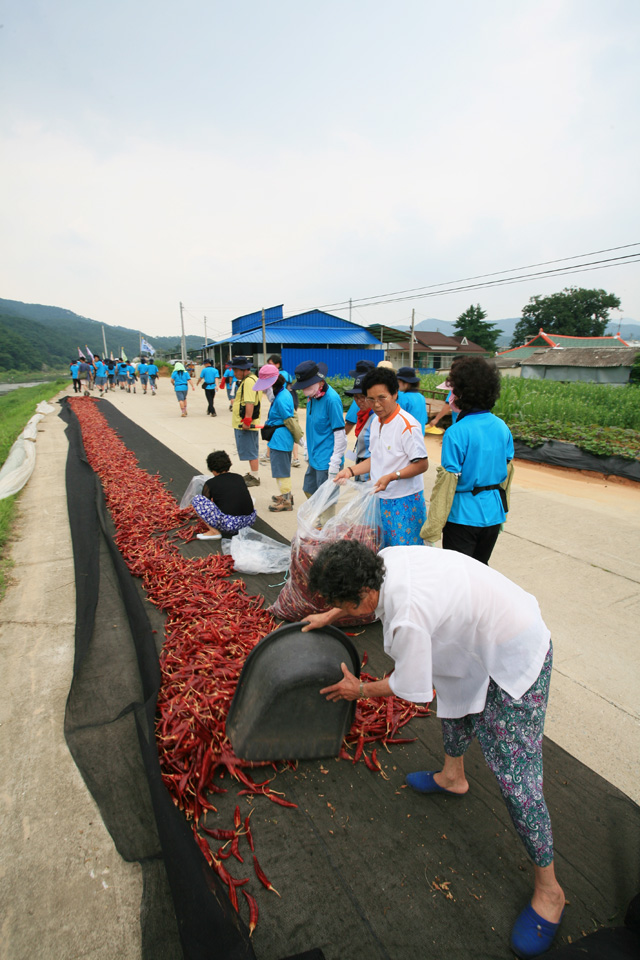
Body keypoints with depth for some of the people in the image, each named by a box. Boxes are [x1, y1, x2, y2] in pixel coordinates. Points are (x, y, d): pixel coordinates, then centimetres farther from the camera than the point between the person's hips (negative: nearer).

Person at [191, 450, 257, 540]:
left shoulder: (210, 484, 5)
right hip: (250, 521, 6)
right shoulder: (239, 478, 17)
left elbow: (204, 504, 20)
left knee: (196, 499, 4)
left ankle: (214, 532, 1)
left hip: (230, 524, -6)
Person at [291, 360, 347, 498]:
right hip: (314, 458, 9)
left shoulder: (331, 399, -20)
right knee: (309, 491, 20)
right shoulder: (311, 396, 5)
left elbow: (340, 434, -19)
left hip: (326, 461, -9)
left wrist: (334, 464, -19)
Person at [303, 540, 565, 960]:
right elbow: (364, 593, 13)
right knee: (456, 691, 29)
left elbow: (410, 688, -18)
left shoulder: (407, 621, -37)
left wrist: (359, 689, 0)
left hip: (517, 661, -9)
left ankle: (548, 890, 26)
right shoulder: (387, 559, -13)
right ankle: (453, 777, 56)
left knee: (515, 776, 0)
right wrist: (328, 617, 18)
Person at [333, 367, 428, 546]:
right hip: (380, 498, 8)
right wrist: (351, 471, 6)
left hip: (405, 501, -7)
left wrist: (391, 476, -27)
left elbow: (422, 464, -16)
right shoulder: (376, 421, 9)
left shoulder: (408, 425, -17)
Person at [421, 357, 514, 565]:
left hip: (463, 515, -6)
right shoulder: (502, 428, 0)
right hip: (493, 513, 6)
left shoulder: (456, 433, -20)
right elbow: (507, 472, 10)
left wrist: (432, 530, -12)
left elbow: (447, 483, -19)